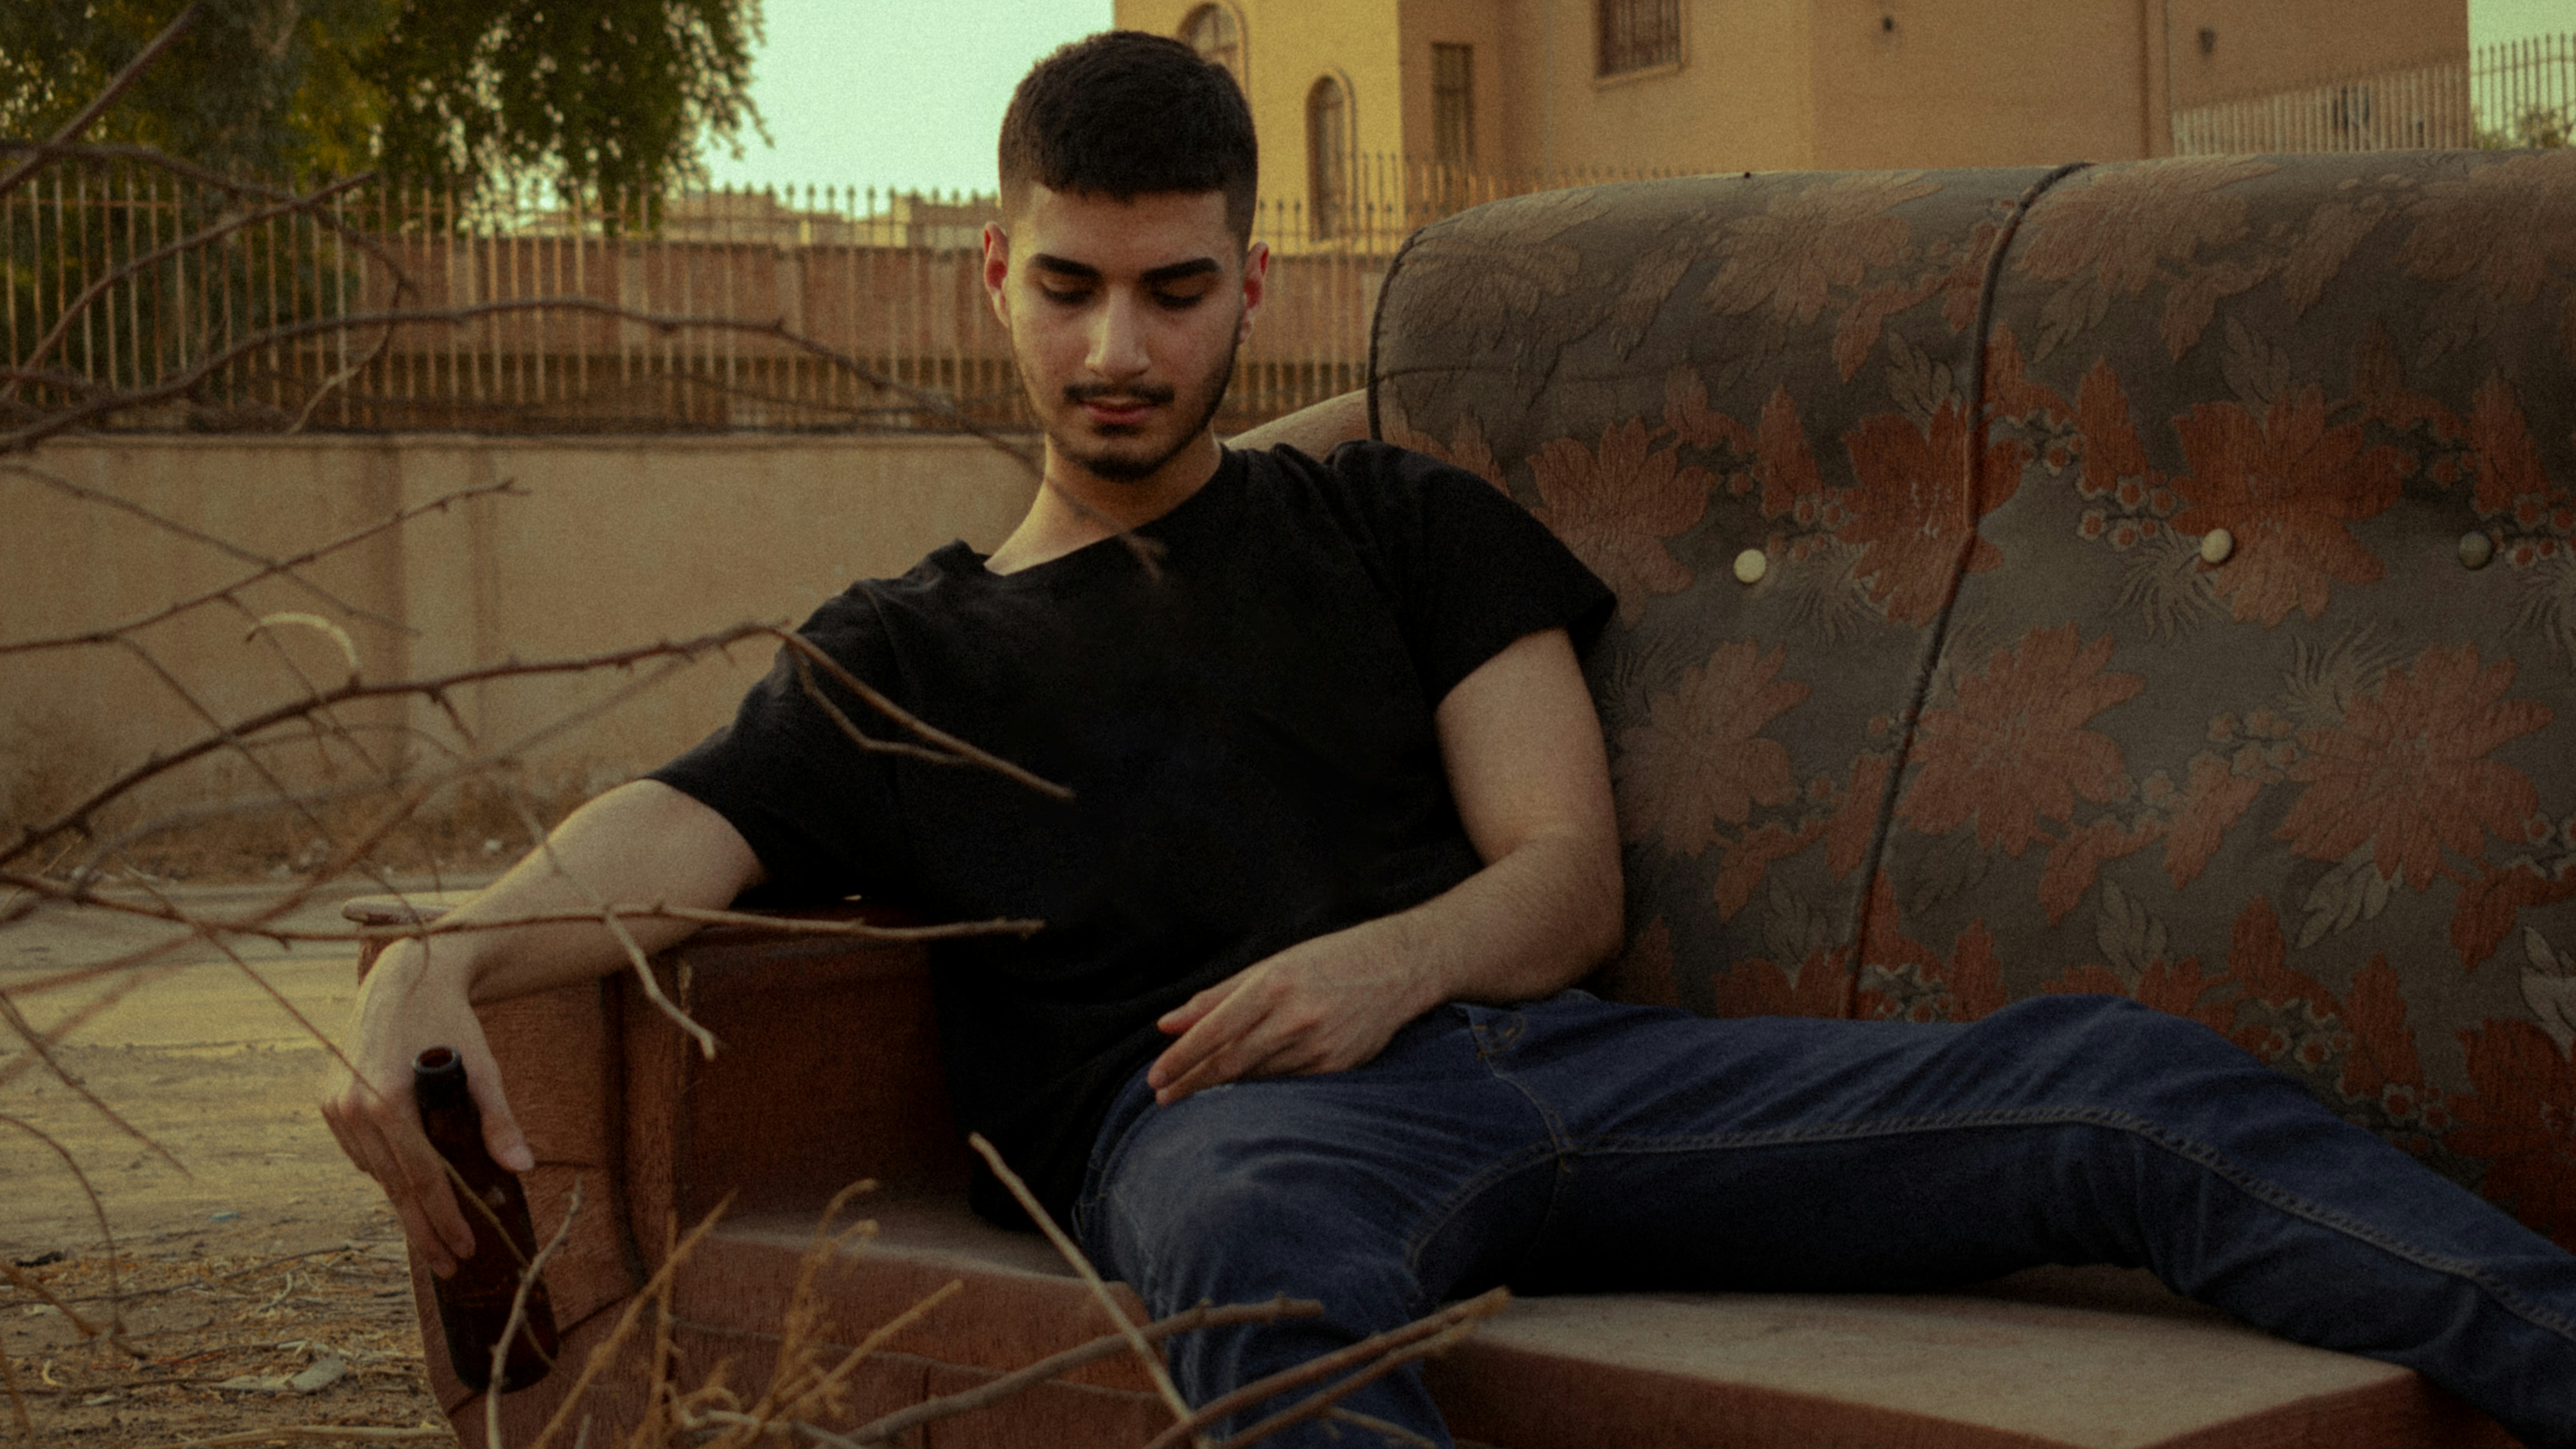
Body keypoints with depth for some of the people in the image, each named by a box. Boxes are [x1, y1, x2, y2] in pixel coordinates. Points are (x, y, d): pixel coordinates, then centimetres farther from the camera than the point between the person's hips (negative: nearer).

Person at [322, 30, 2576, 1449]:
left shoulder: (1397, 524, 27)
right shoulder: (897, 659, 24)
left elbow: (1569, 871, 17)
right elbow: (638, 854, 8)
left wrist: (1389, 963, -8)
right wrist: (439, 961, -16)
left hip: (1512, 1040, 3)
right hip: (1210, 1116, -3)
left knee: (2117, 1085, -21)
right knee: (1270, 1250, -45)